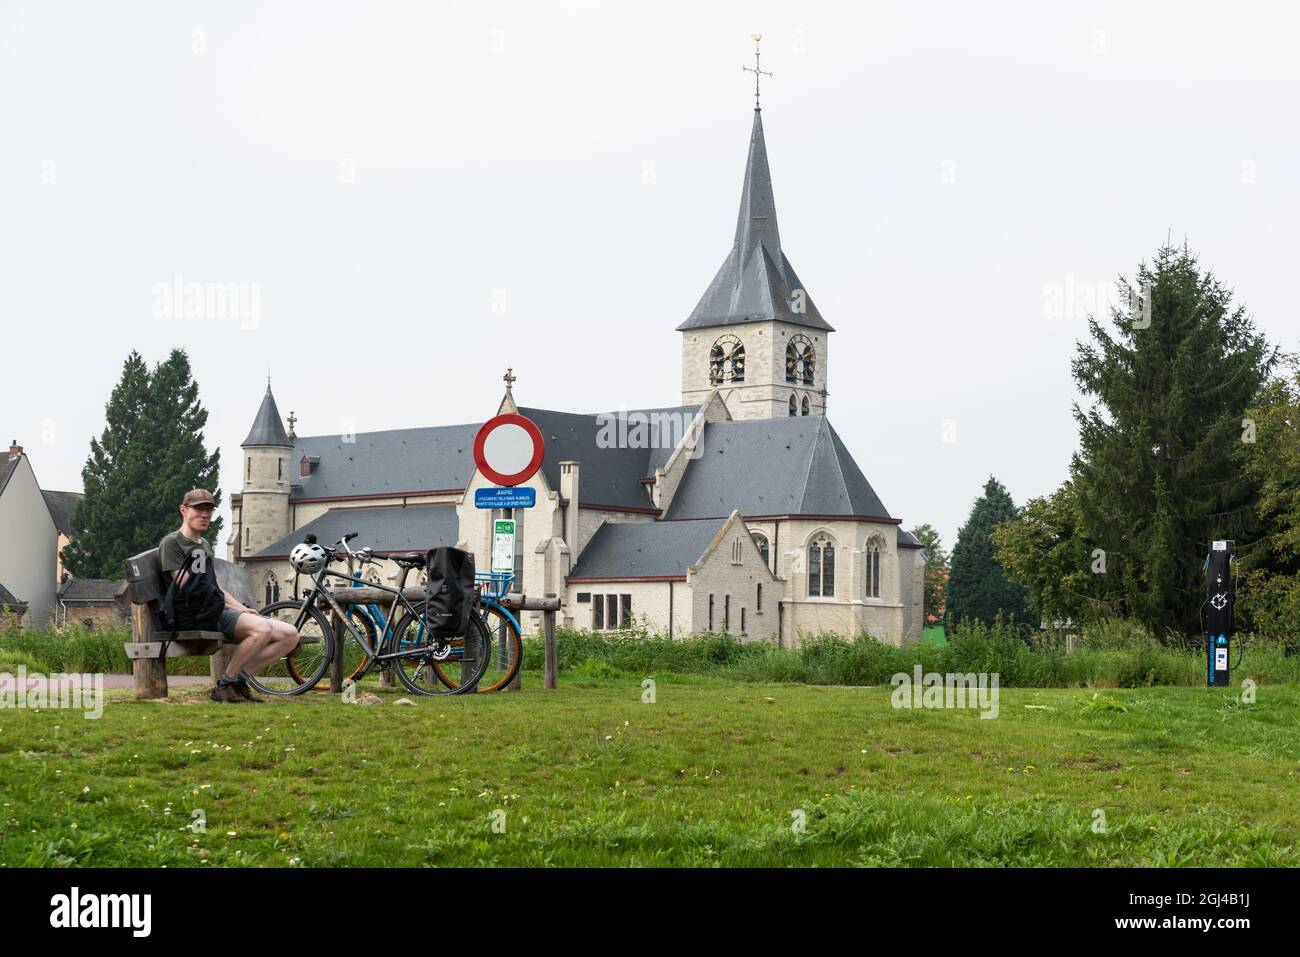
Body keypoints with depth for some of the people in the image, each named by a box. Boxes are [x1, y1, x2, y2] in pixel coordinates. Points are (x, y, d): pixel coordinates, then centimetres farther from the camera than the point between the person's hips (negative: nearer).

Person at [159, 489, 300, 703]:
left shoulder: (205, 546, 29)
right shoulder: (171, 543, 0)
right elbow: (186, 589, -8)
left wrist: (243, 608, 8)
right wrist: (234, 608, -11)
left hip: (220, 611, 9)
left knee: (290, 635, -8)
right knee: (262, 628, -34)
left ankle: (238, 678, -9)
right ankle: (224, 685, -20)